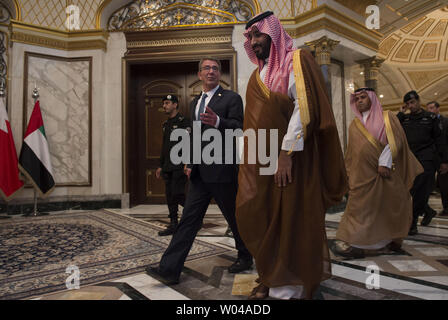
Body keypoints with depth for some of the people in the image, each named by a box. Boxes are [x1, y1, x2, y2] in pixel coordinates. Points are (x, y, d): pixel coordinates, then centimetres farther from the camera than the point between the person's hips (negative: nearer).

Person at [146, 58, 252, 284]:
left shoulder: (231, 98, -2)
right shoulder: (195, 102, 19)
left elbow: (239, 128, -14)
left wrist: (217, 122, -32)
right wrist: (189, 161, 15)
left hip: (222, 170, -6)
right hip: (199, 172, 6)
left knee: (234, 217, 8)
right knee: (189, 218, 4)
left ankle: (245, 257, 31)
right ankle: (170, 269, 8)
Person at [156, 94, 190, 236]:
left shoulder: (183, 122, -7)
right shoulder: (166, 124, 19)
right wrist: (161, 166, 21)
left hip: (180, 165, -8)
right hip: (168, 166, 8)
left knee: (177, 194, -12)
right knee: (169, 196, 8)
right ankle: (173, 224, 16)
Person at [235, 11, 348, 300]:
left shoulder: (297, 60, -1)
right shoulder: (258, 75, 19)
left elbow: (304, 107, -14)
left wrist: (287, 152, -20)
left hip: (291, 159, -6)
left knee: (290, 221, 0)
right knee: (256, 217, 5)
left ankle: (291, 287, 17)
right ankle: (270, 278, 24)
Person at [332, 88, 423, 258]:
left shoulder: (387, 117, 5)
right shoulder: (354, 125, 15)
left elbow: (395, 140, -8)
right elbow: (350, 153, 17)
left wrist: (384, 162, -19)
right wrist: (350, 175, 12)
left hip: (387, 172, -2)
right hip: (363, 174, 2)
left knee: (389, 205, 4)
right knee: (361, 206, -3)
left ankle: (392, 239, 19)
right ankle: (356, 243, 0)